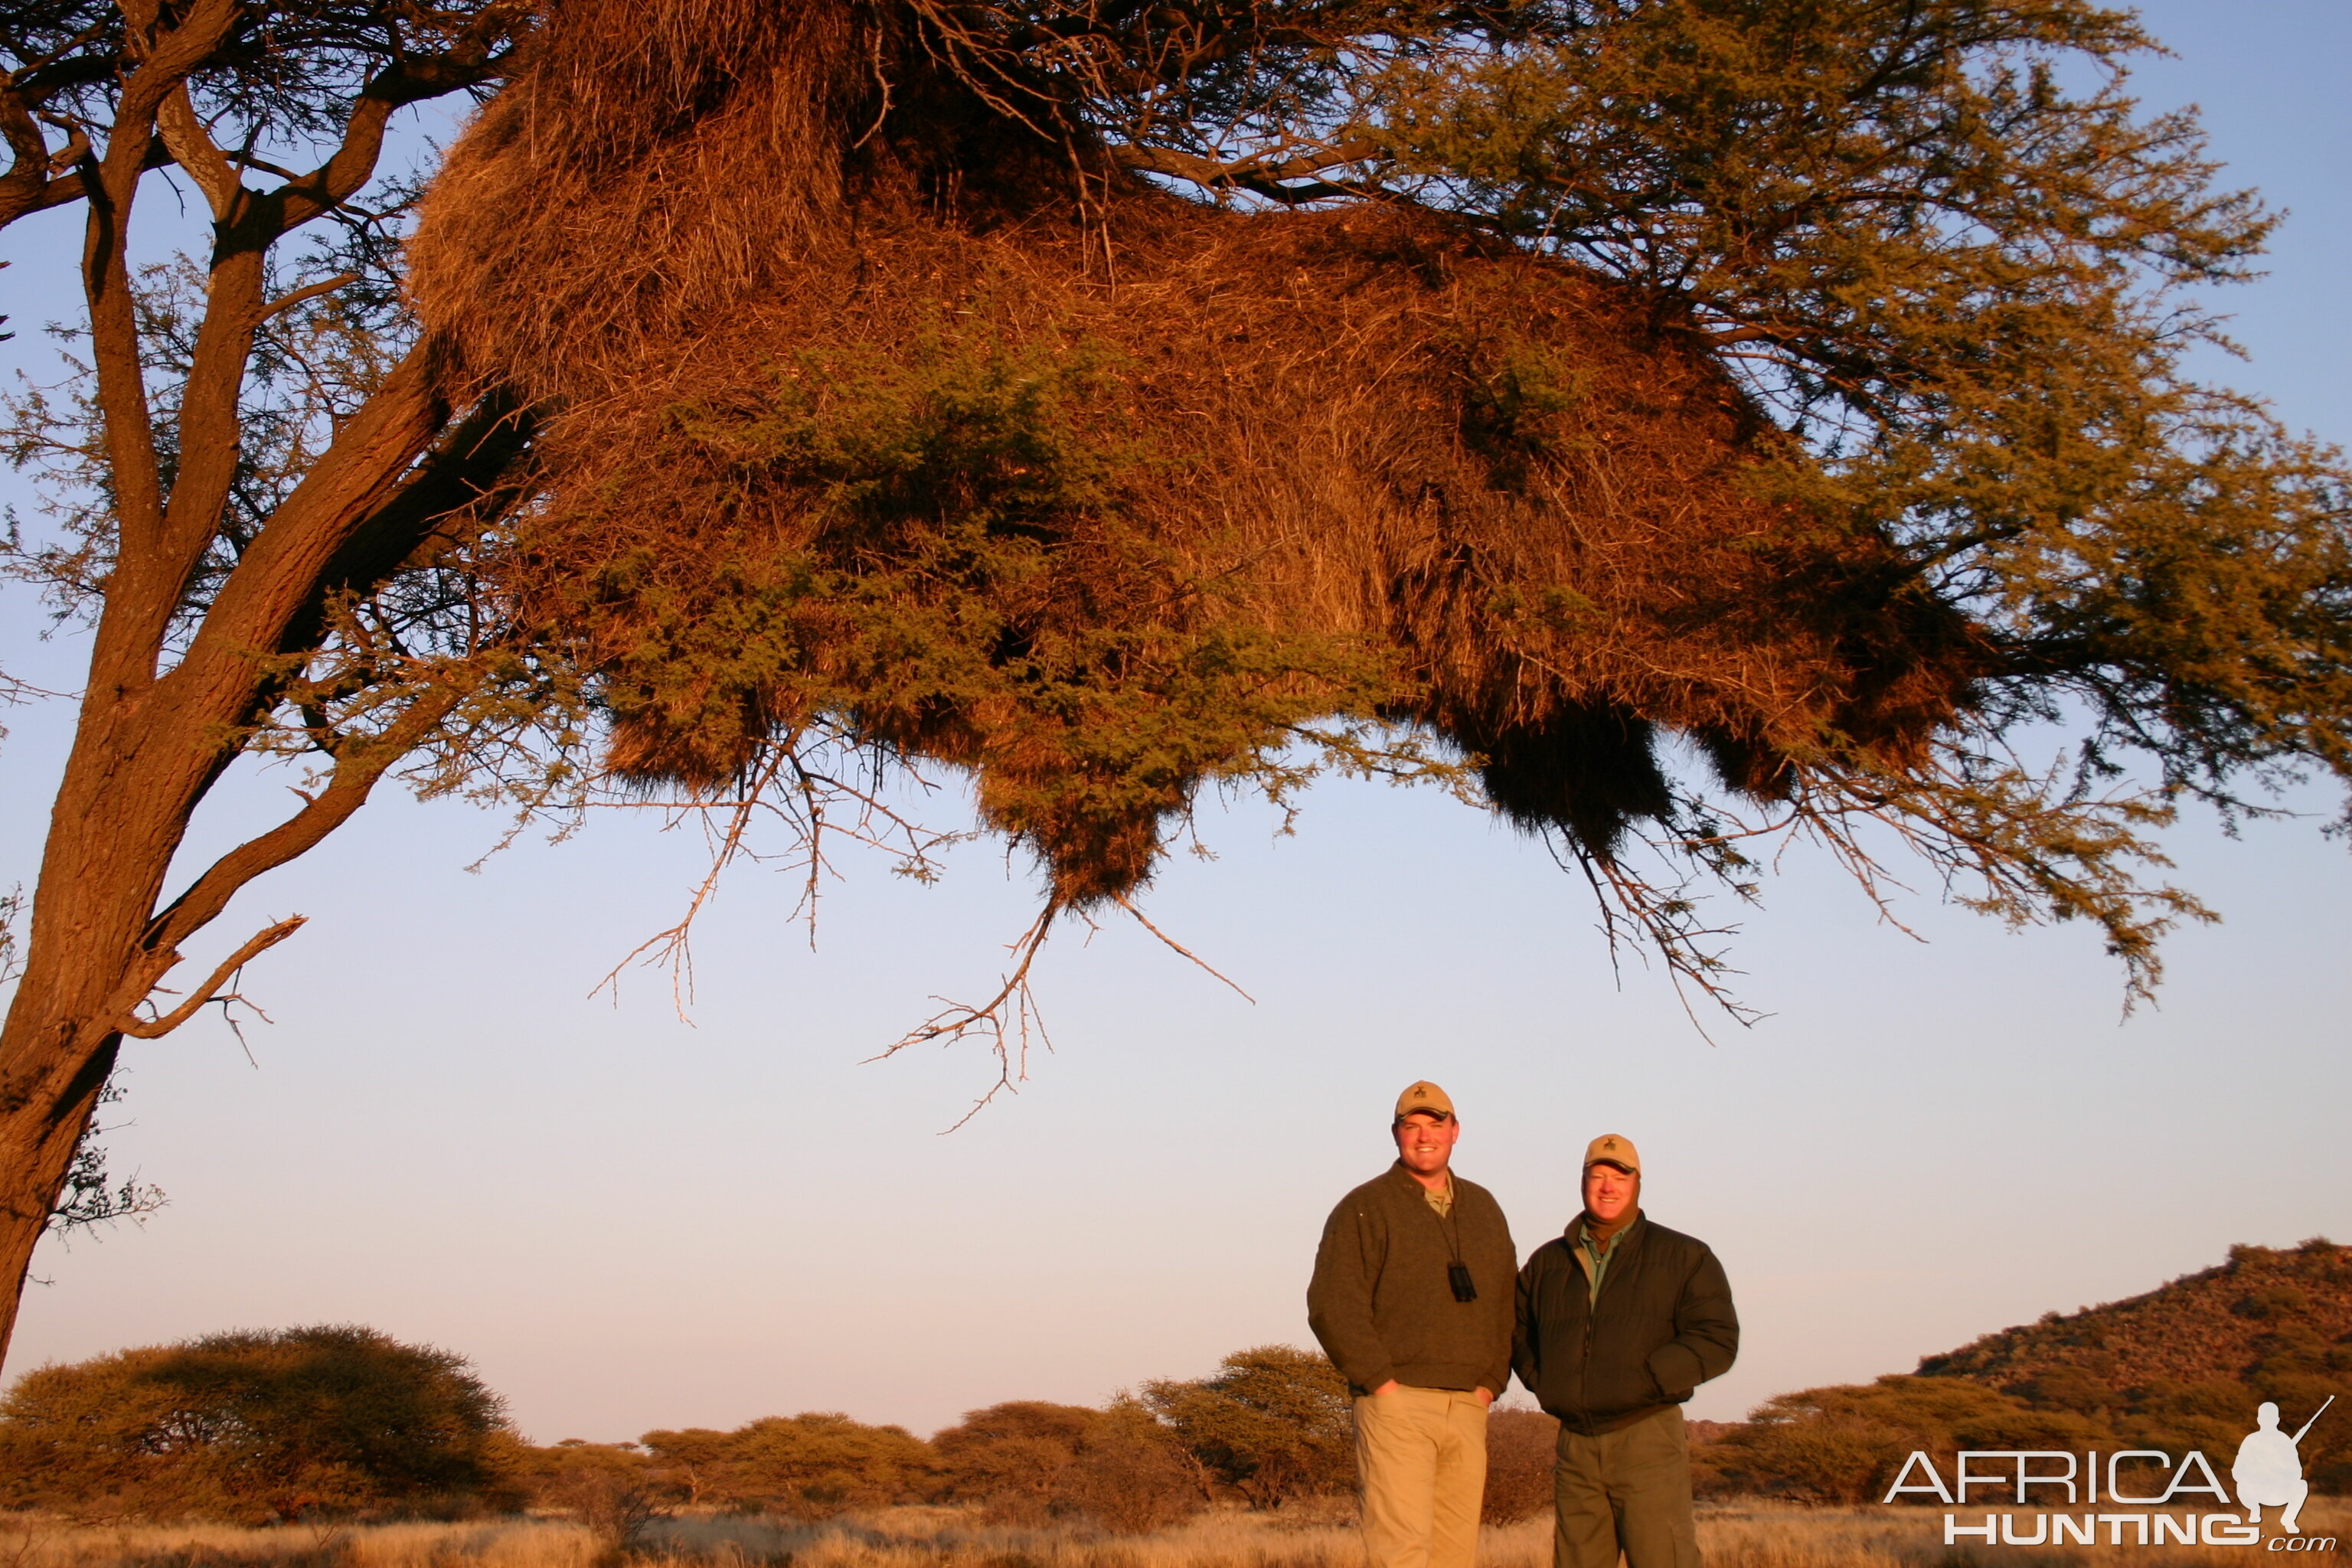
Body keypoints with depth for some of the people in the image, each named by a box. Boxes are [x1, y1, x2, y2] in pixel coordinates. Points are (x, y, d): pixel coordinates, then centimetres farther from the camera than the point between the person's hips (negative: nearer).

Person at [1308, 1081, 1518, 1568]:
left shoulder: (1483, 1208, 17)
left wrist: (1492, 1382, 6)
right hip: (1396, 1404, -5)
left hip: (1467, 1407, 5)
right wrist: (1381, 1381, -13)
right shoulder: (1365, 1208, -1)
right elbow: (1331, 1305, -9)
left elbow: (1506, 1303, 18)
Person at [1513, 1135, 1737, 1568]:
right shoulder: (1547, 1262, 16)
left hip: (1648, 1439, -4)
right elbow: (1516, 1329, 26)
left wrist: (1644, 1381, -13)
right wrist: (1541, 1381, 7)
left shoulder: (1684, 1257, 5)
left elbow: (1717, 1340, -4)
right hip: (1576, 1445, 4)